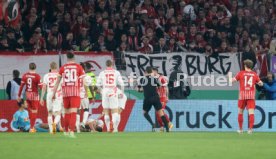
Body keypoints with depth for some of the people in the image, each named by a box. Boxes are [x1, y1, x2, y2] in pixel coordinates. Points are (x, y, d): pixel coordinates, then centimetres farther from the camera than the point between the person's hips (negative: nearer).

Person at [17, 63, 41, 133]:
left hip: (27, 95, 4)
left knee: (30, 110, 18)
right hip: (34, 95, -4)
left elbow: (21, 86, 2)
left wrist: (19, 96, 7)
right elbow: (40, 86, -14)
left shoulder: (25, 75, 0)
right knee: (34, 112, 5)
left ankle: (32, 126, 22)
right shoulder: (37, 76, -12)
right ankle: (32, 128, 5)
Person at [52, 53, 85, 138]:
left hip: (65, 91, 2)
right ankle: (71, 131, -17)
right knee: (73, 112, -6)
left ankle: (66, 131, 24)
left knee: (67, 112, 14)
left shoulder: (62, 68, 7)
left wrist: (54, 93, 14)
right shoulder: (78, 67, 2)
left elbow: (57, 82, 9)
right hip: (75, 91, -2)